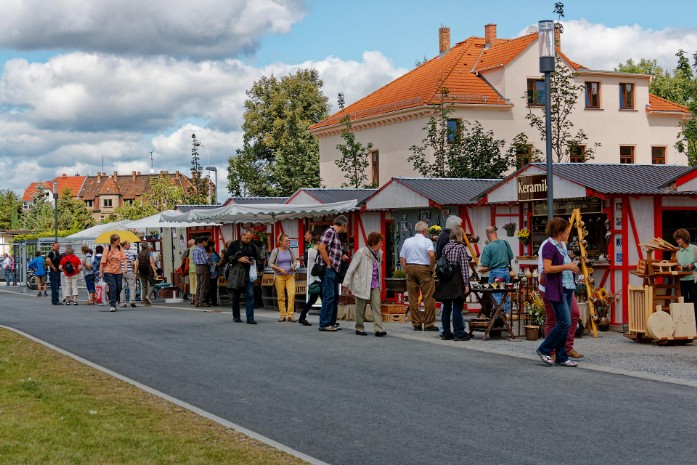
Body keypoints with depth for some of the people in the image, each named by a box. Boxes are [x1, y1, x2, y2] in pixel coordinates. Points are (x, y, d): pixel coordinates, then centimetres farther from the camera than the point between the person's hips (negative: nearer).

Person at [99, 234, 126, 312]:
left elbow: (124, 258, -2)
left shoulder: (120, 248, 3)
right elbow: (103, 261, -6)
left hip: (118, 271, 4)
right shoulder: (108, 249, -7)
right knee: (112, 288, -11)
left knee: (118, 288, 6)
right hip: (109, 271, -4)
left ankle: (115, 301, 32)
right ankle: (113, 306, -7)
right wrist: (100, 272, -9)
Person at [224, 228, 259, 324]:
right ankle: (236, 317, 20)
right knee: (236, 296, 8)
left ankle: (250, 318, -8)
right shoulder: (234, 244, 1)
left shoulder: (252, 246, 10)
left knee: (250, 295, -7)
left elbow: (257, 258, 19)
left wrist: (252, 262, -4)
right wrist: (238, 259, -14)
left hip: (248, 274, 1)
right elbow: (227, 258, -2)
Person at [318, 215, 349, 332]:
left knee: (335, 296, 13)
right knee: (329, 296, -9)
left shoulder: (335, 234, 19)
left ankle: (331, 322, 20)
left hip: (334, 270, 10)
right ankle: (324, 324, -7)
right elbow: (321, 248, -20)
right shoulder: (330, 232, -10)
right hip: (328, 269, -10)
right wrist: (329, 264, -17)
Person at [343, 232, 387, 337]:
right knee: (361, 307, 6)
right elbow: (351, 268, -8)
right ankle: (359, 328, 18)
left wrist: (379, 283, 13)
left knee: (376, 306, -6)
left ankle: (378, 329, -11)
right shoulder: (361, 252, -11)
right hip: (362, 284, -5)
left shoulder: (379, 253, 7)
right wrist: (346, 283, -7)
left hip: (375, 285, 5)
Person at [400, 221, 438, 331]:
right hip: (423, 268, -5)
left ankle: (416, 324, 9)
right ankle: (428, 324, -2)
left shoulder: (407, 241, 11)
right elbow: (431, 254, -21)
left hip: (410, 268, 5)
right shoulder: (427, 241, -5)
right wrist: (432, 268, -9)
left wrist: (406, 270, 13)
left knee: (413, 298, 7)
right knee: (428, 297, 0)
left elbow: (402, 258, 10)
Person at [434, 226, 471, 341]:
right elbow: (464, 267, -12)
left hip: (445, 282, 6)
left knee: (446, 307, 10)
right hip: (457, 282, -6)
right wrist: (466, 284, -12)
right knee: (457, 308, -3)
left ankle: (446, 333, 14)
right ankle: (458, 333, 0)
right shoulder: (461, 248, -9)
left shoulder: (445, 247, 9)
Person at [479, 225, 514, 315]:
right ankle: (507, 313, 23)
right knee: (506, 294, 17)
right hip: (506, 271, 5)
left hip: (495, 273, -5)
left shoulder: (488, 247, -12)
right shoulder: (505, 243, 2)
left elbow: (485, 268, -11)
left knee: (496, 296, 2)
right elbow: (511, 258, 11)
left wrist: (480, 270, 10)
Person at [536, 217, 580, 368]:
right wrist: (567, 266, -17)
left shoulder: (561, 246, 16)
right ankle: (544, 350, 0)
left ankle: (561, 357, 11)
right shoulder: (549, 246, -11)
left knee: (564, 324, 8)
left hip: (567, 288, 9)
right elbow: (547, 268, -21)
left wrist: (572, 267, 14)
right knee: (564, 323, -12)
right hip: (557, 289, -9)